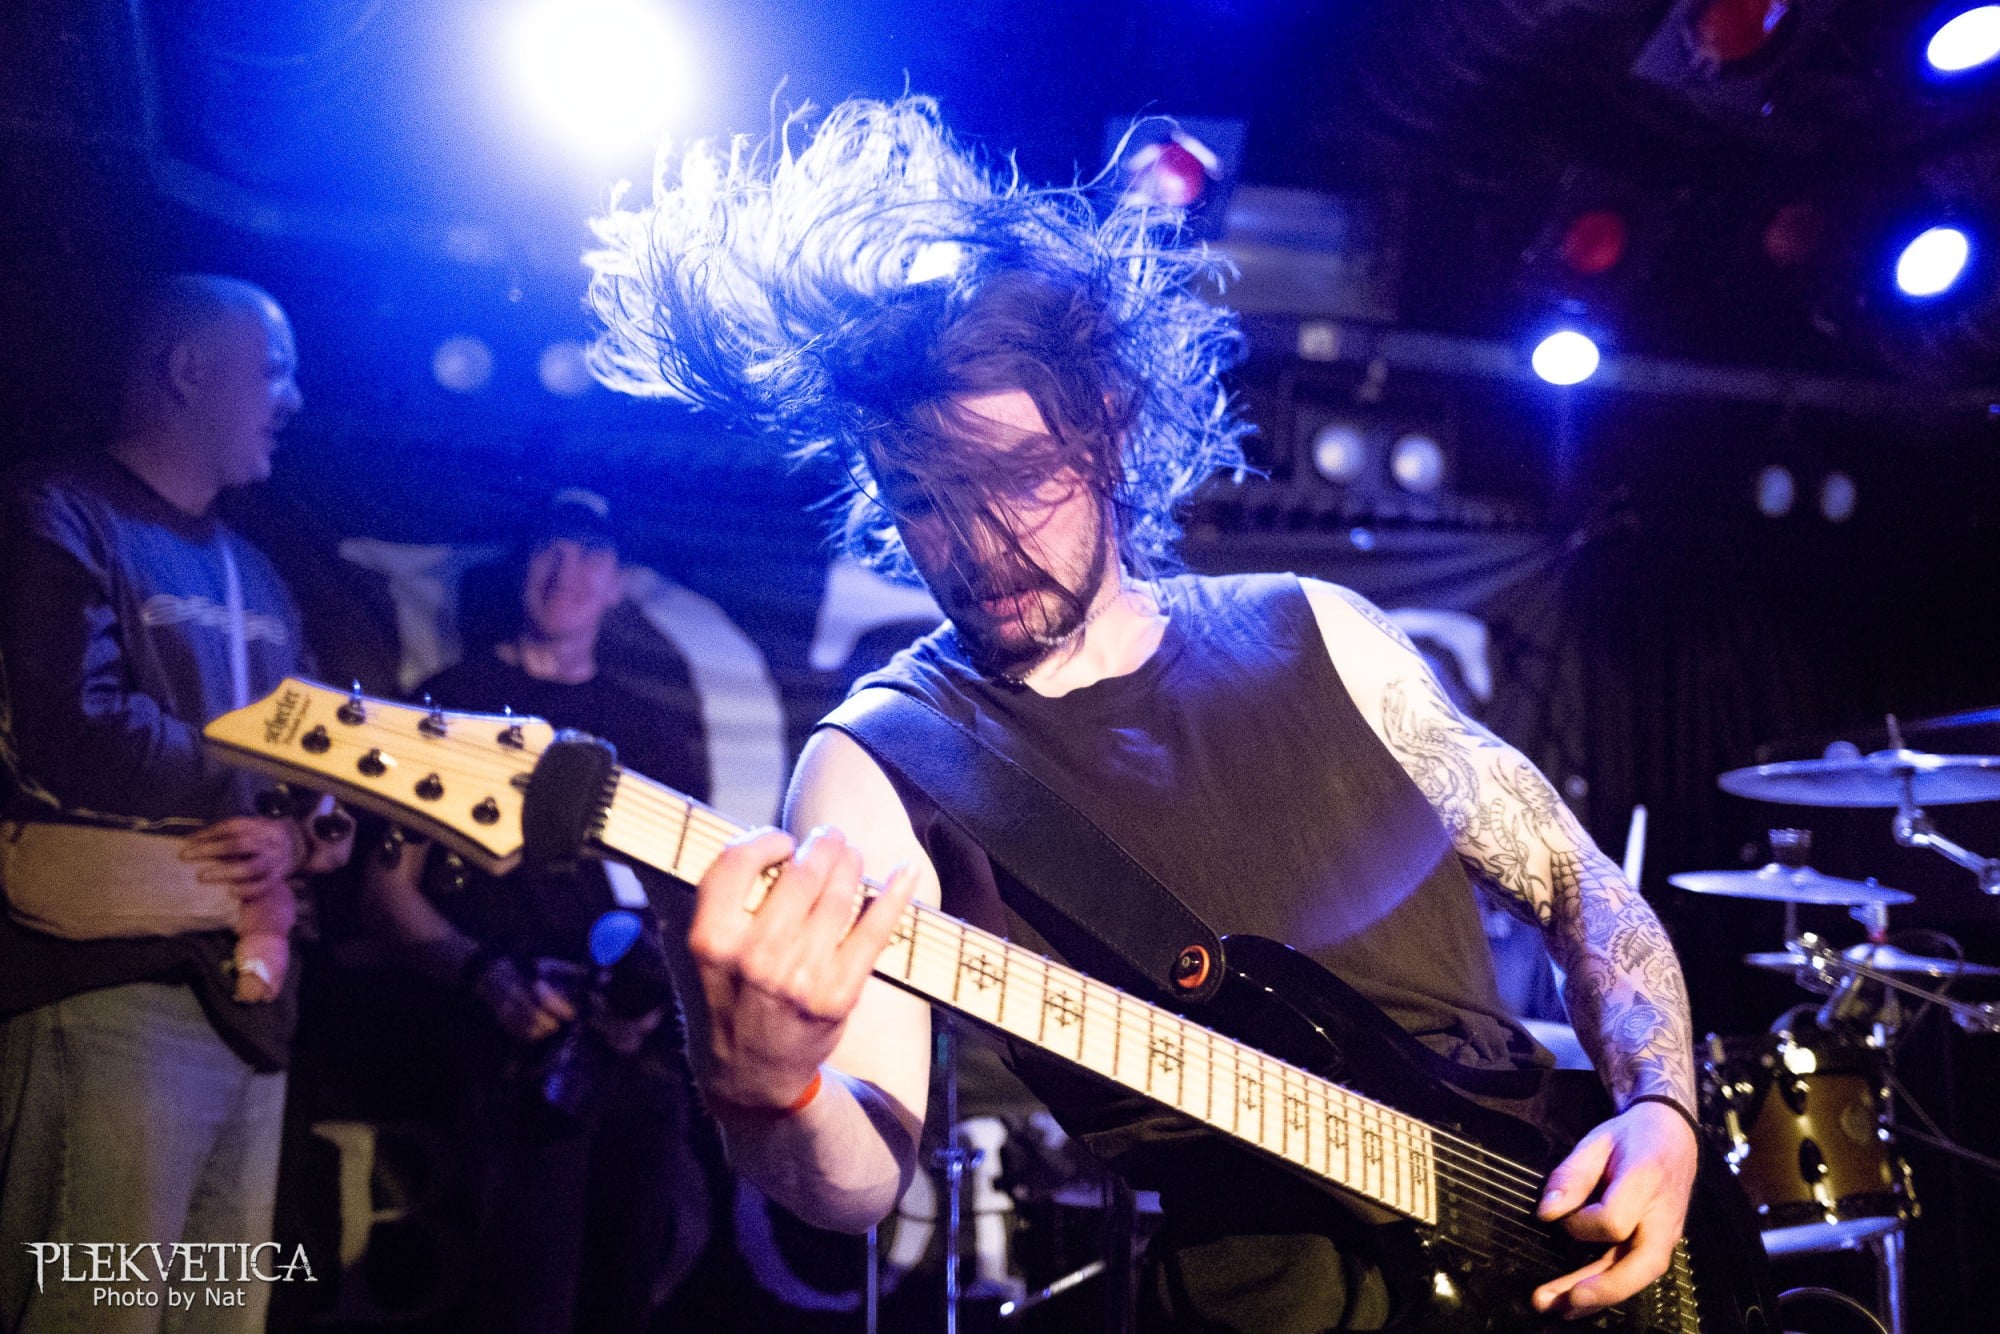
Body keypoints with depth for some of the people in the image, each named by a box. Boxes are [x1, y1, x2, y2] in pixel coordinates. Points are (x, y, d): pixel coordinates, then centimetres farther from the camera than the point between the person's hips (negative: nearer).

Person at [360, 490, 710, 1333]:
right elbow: (389, 889, 3)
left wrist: (666, 989, -2)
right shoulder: (454, 703, 6)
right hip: (521, 1050, -4)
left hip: (645, 1051, 4)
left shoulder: (655, 731, 17)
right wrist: (483, 972, -14)